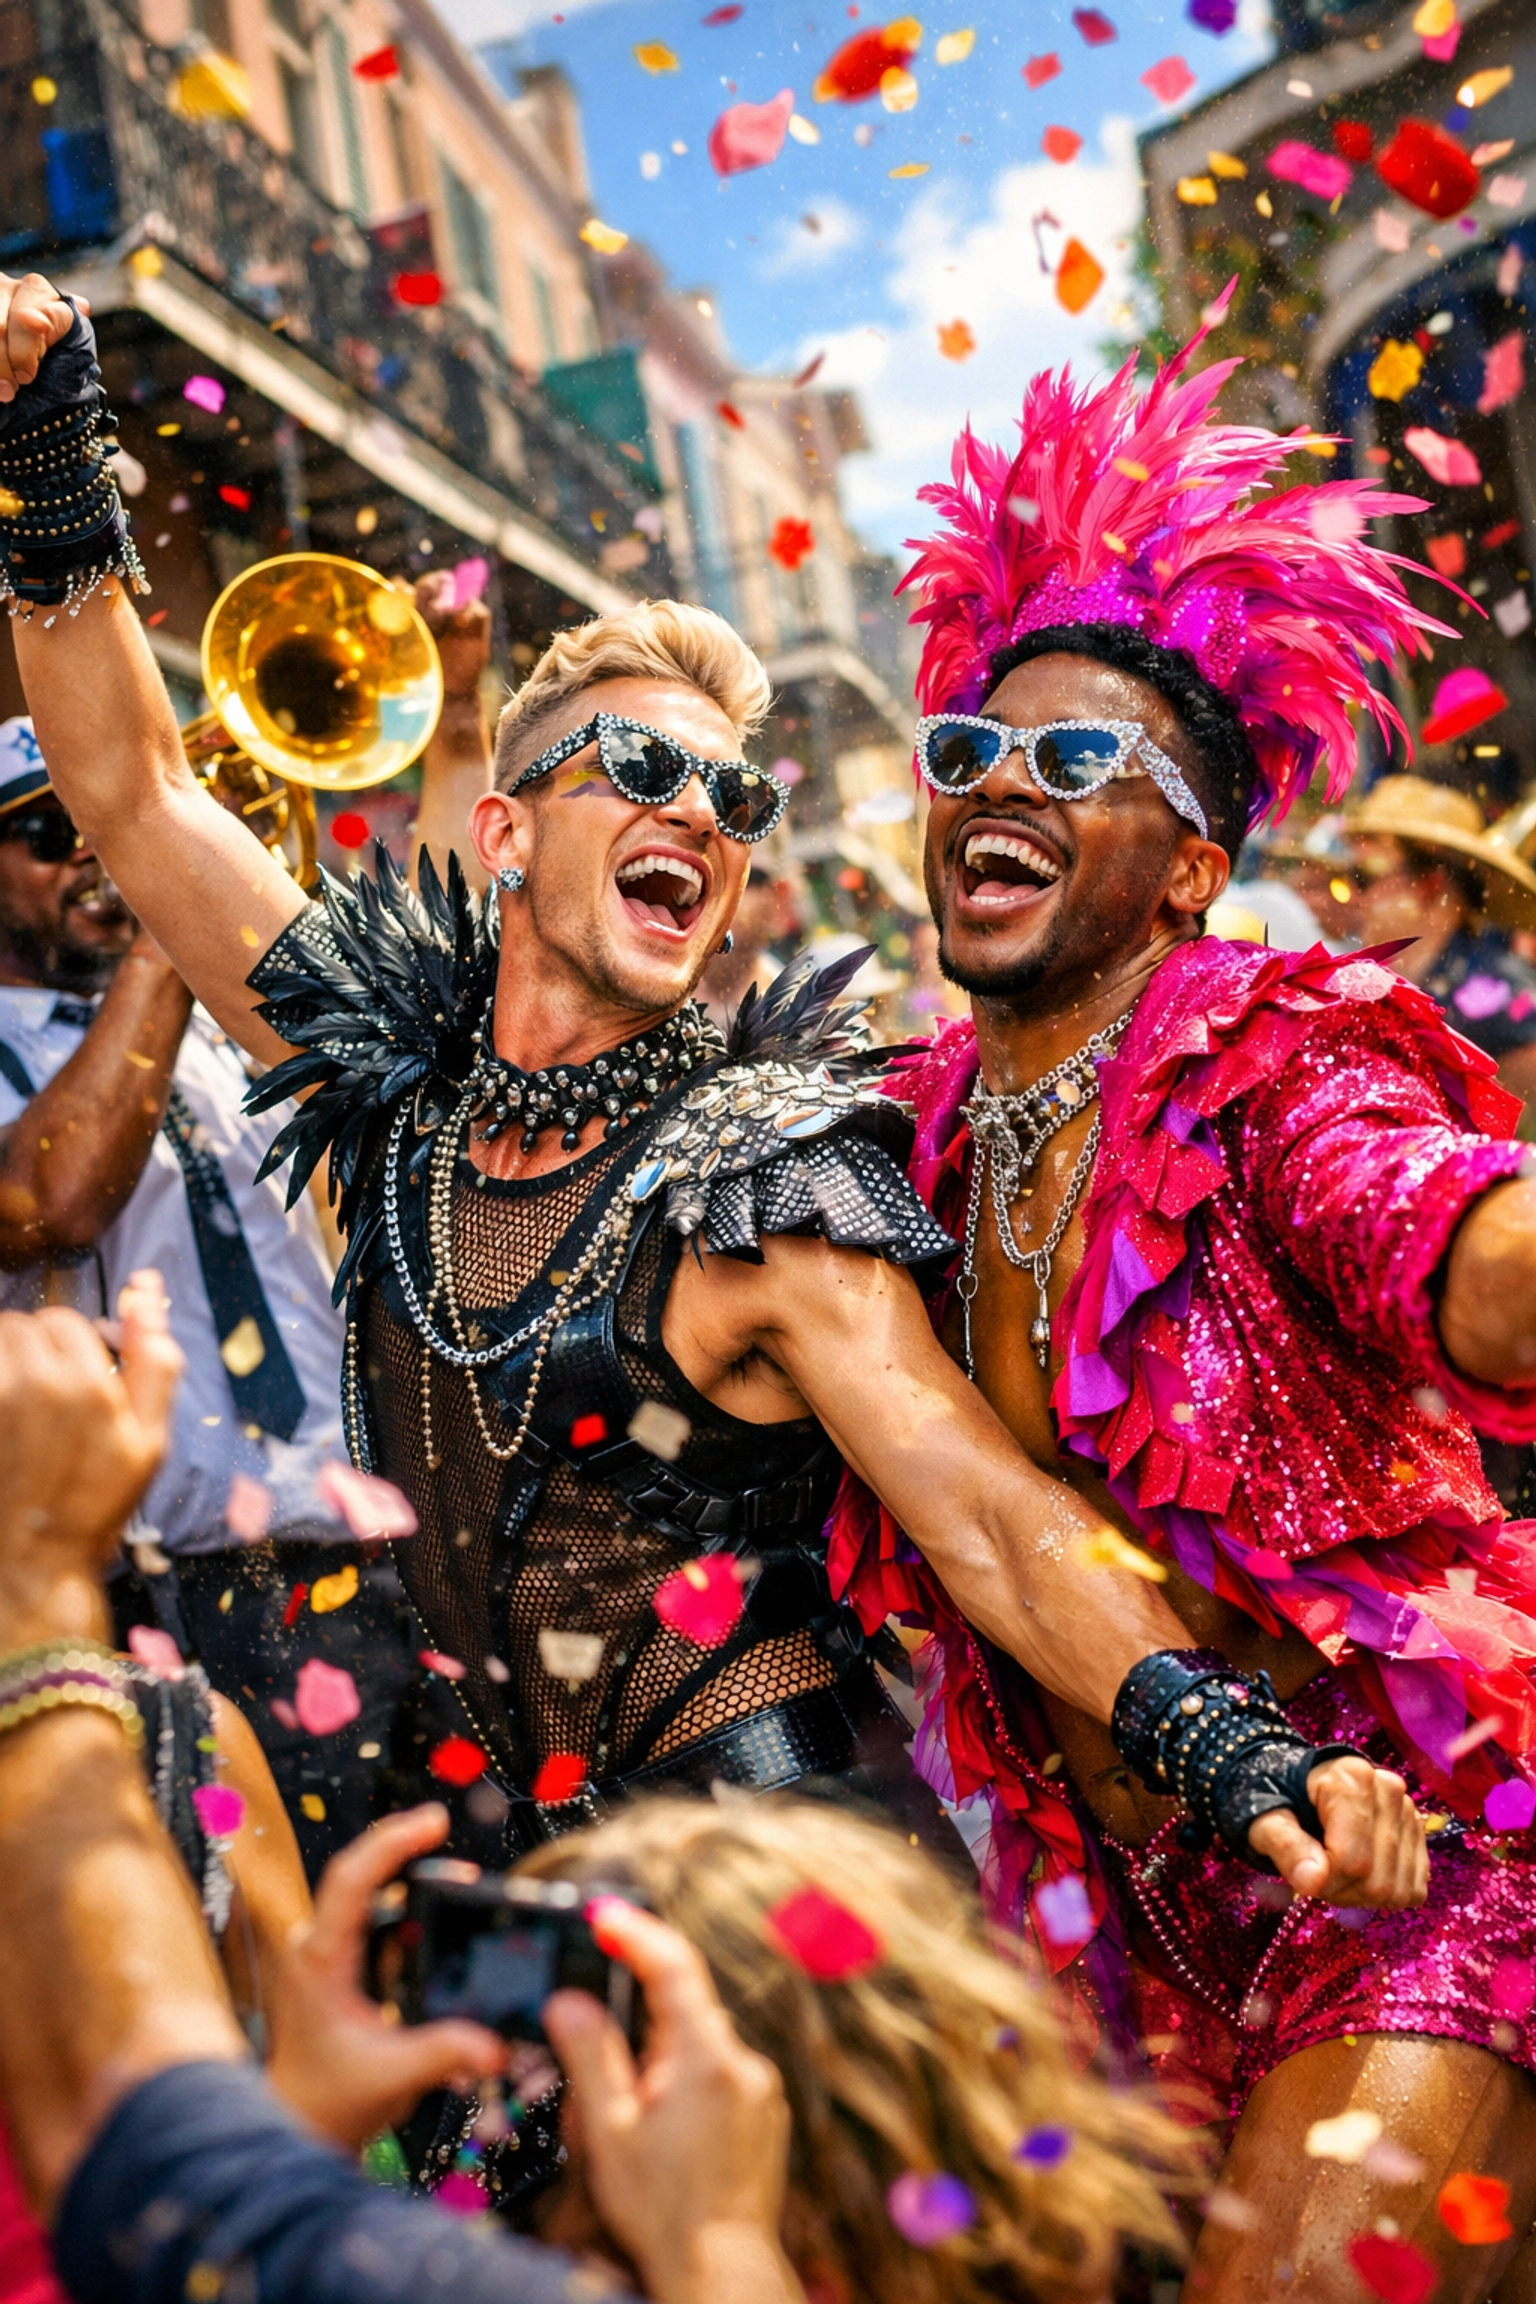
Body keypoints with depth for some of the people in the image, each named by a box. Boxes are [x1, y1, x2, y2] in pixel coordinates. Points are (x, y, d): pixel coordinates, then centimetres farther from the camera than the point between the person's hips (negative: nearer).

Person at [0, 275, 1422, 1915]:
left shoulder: (764, 1189, -13)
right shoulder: (393, 1084, 1)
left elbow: (1002, 1529, -19)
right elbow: (131, 795, 6)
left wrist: (1241, 1757, -35)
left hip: (777, 1843, -5)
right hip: (530, 1842, 5)